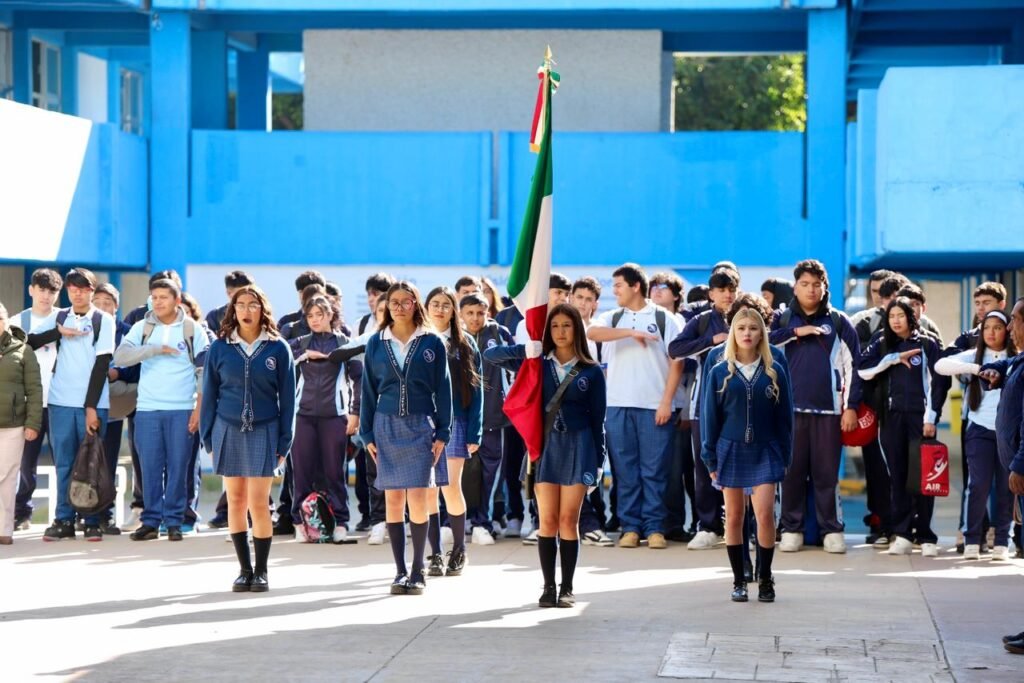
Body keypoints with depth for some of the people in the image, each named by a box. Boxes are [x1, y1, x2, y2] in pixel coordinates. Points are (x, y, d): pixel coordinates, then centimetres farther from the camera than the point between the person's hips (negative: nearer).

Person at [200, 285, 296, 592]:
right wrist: (208, 437, 3)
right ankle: (244, 569, 14)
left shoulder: (278, 348, 1)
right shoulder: (220, 347, 4)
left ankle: (261, 571, 6)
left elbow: (287, 398, 3)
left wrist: (284, 442, -2)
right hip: (228, 431, 2)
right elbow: (209, 394, 7)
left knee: (258, 503, -6)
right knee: (235, 501, 5)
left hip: (263, 431, -2)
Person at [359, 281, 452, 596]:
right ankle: (401, 571, 9)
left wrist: (442, 433, -2)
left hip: (420, 428, -2)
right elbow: (368, 390, 9)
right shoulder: (376, 343, 6)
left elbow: (443, 390, 3)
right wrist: (367, 434, 4)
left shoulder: (432, 343, 2)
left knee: (417, 500, -7)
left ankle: (417, 571, 3)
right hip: (386, 427, 2)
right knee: (393, 500, 2)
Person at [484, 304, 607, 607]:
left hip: (578, 447, -1)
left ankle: (567, 588, 7)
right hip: (545, 445, 1)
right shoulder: (538, 364, 5)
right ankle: (549, 587, 7)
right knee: (548, 520, 1)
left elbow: (597, 419, 4)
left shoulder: (591, 372, 2)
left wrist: (598, 461, 1)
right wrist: (525, 350, -13)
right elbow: (490, 354, 2)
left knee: (568, 520, 0)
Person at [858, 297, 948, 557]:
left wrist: (931, 417, -8)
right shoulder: (882, 345, 12)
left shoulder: (927, 344, 3)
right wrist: (893, 358, -8)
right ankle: (902, 534, 1)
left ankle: (925, 536, -1)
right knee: (898, 475, 0)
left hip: (920, 416, -3)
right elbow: (863, 370, -2)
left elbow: (938, 382, -1)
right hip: (892, 417, 3)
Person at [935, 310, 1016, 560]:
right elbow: (941, 365, -7)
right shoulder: (974, 356, 6)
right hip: (981, 430, 0)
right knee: (979, 485, -6)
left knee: (1006, 487, 2)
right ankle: (972, 541, 2)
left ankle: (1002, 542, 10)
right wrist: (975, 369, -17)